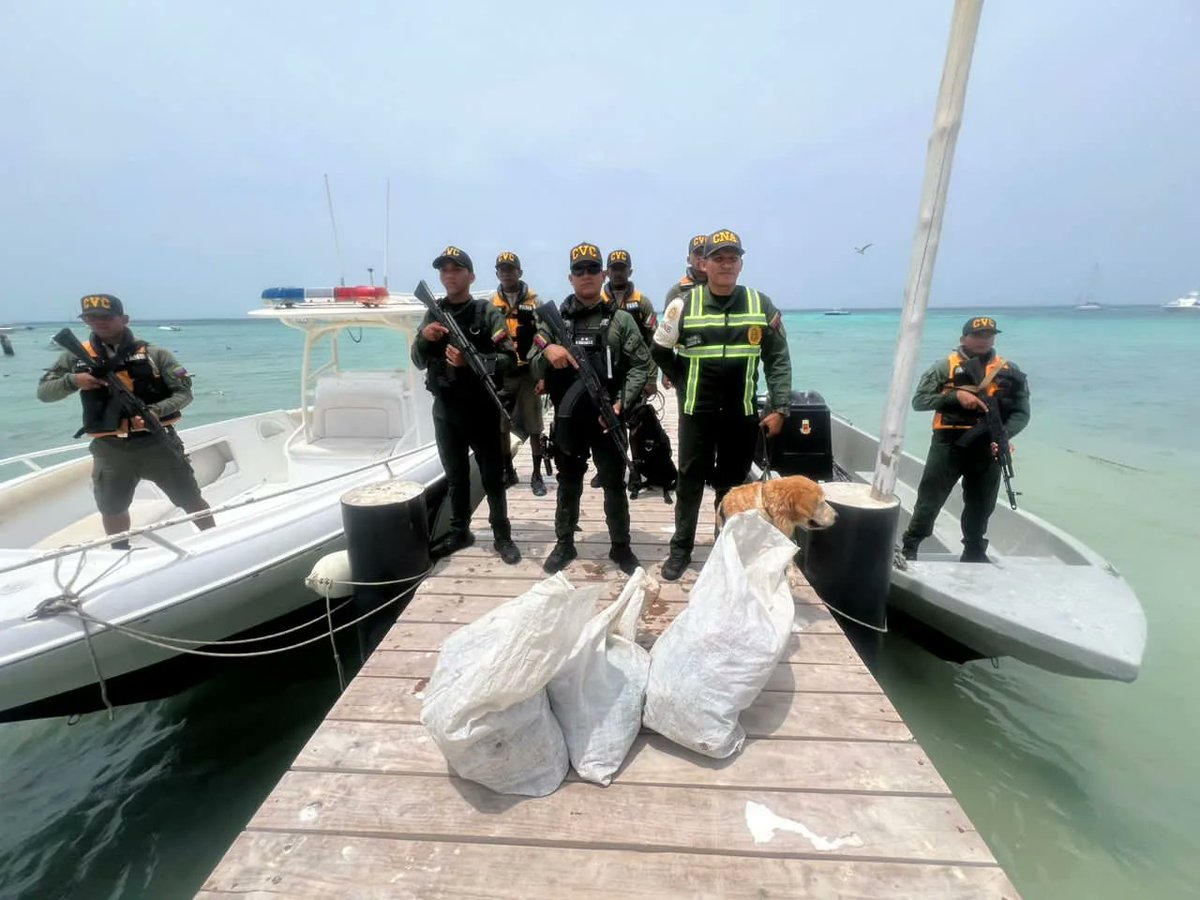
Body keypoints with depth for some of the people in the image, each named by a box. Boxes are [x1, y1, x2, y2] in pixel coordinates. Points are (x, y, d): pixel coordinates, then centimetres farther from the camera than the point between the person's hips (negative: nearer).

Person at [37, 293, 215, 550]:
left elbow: (184, 392, -5)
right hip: (109, 449, 4)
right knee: (111, 509, 18)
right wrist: (72, 381, -11)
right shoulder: (76, 357, 5)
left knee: (191, 501, 3)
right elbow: (43, 392, 10)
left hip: (157, 442, -3)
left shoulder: (154, 354, -3)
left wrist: (156, 411, -22)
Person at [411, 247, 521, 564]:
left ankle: (502, 535, 17)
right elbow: (419, 361, 8)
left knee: (492, 476, 5)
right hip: (444, 409, 5)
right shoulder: (432, 314, 9)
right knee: (455, 476, 15)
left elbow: (508, 359, -12)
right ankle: (459, 531, 29)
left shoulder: (488, 313, -4)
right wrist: (423, 338, -12)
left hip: (481, 408, -4)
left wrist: (470, 361, -25)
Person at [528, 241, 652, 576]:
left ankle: (620, 547, 25)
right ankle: (564, 544, 30)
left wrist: (622, 402, -13)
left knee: (614, 484, 9)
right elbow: (535, 369, 3)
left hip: (607, 416, -1)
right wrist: (546, 351, -20)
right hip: (567, 417, 2)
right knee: (568, 483, 14)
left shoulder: (620, 319, 2)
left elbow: (641, 363, -1)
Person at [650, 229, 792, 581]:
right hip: (696, 411, -1)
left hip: (742, 412, 1)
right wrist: (684, 384, 5)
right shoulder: (684, 304, -1)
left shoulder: (762, 305, 2)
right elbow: (659, 352, 10)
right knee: (690, 481, 6)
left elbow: (778, 360, 1)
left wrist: (779, 408, -5)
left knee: (734, 482, 12)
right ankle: (681, 549, 19)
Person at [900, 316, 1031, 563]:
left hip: (987, 449, 3)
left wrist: (1004, 435, -13)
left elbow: (1021, 413, 5)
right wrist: (955, 396, -17)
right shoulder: (945, 367, 1)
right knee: (929, 500, 1)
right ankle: (908, 546, 13)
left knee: (981, 505, 15)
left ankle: (974, 553, 33)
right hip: (948, 445, -3)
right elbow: (919, 400, -5)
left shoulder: (1010, 372, 8)